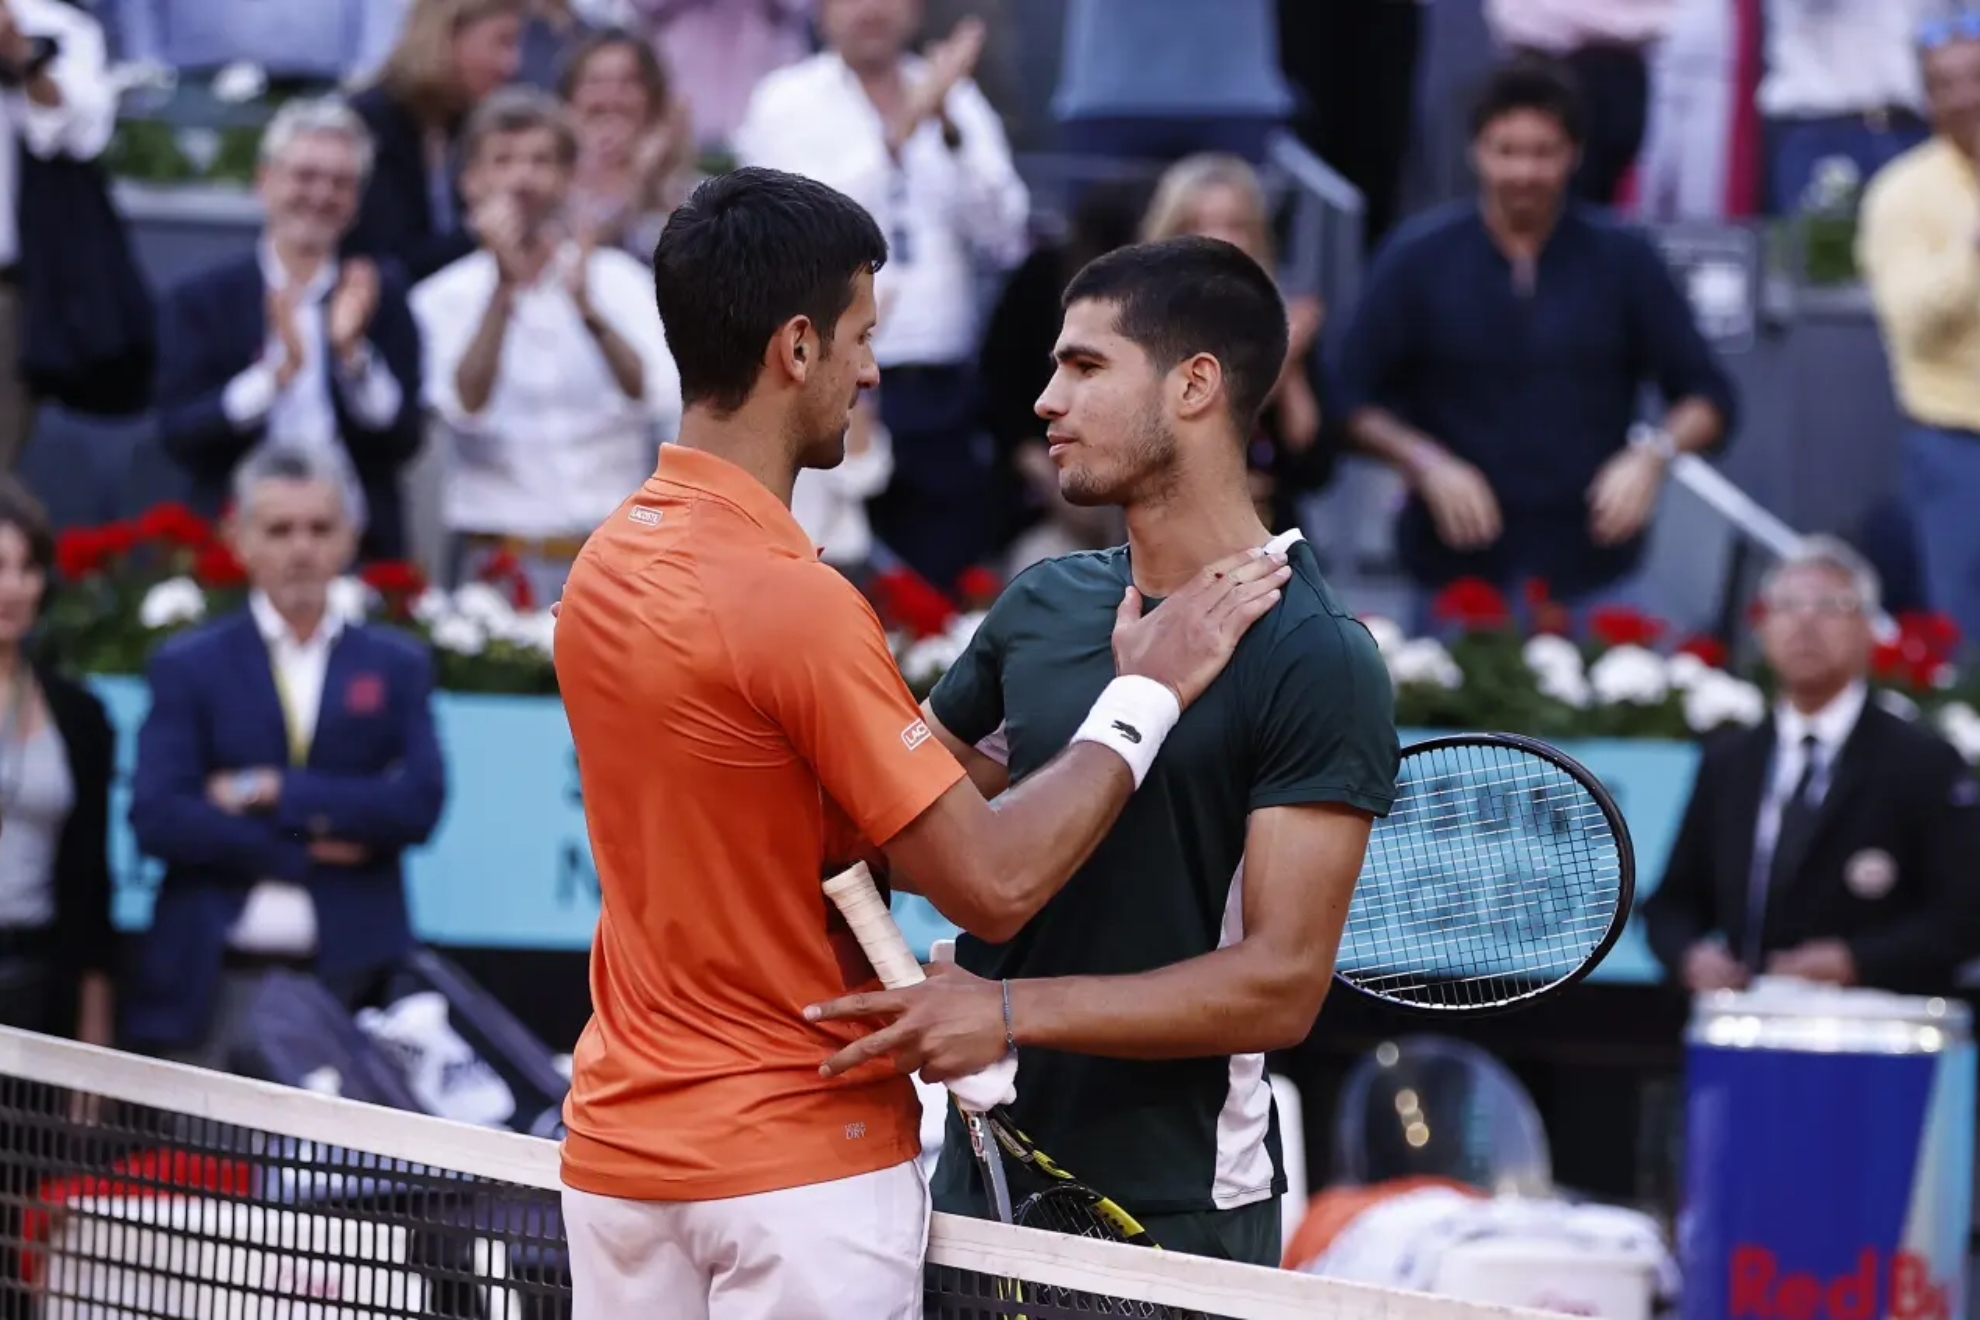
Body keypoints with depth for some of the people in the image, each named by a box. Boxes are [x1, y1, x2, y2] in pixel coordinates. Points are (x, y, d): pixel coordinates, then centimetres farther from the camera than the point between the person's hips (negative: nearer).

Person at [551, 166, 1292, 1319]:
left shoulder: (606, 566, 5)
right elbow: (993, 884, -19)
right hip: (798, 1164, -8)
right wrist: (1145, 695, -9)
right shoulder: (796, 604, -21)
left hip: (621, 1140, 8)